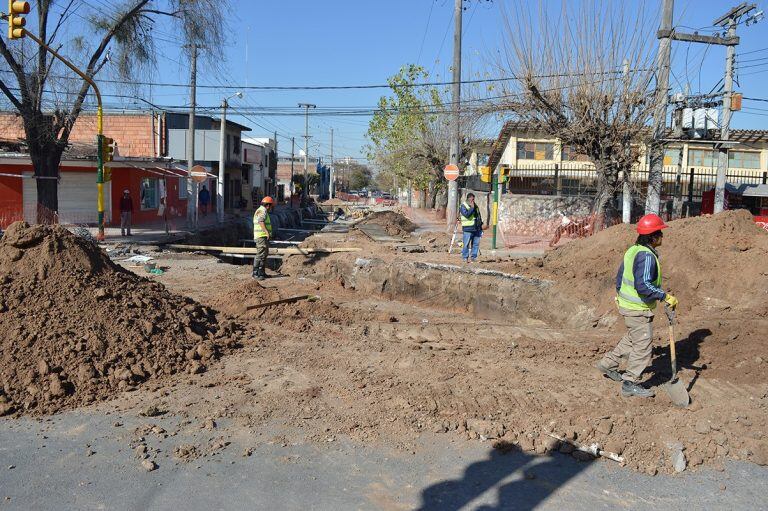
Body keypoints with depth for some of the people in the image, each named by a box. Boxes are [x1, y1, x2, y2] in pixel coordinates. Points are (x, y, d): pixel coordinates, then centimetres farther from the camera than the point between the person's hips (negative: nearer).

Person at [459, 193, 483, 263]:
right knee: (466, 244, -5)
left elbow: (479, 216, 22)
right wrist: (472, 208, -15)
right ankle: (465, 257, 4)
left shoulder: (475, 206, 16)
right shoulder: (463, 206, -5)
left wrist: (480, 226, 19)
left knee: (476, 244, 5)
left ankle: (474, 257, 14)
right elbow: (467, 215, -21)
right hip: (468, 229, -6)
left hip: (476, 229, 6)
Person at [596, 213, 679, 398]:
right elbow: (643, 286, -33)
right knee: (642, 346, 3)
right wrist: (665, 297, -26)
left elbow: (620, 275, 15)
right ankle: (630, 384, 12)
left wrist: (620, 295, 28)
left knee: (632, 339, 27)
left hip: (626, 303, 10)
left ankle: (608, 364, 37)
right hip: (638, 309, -10)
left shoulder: (633, 250, 5)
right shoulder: (646, 256, -24)